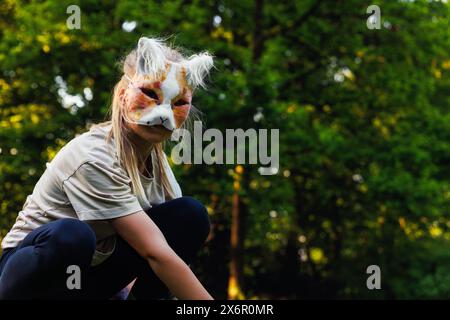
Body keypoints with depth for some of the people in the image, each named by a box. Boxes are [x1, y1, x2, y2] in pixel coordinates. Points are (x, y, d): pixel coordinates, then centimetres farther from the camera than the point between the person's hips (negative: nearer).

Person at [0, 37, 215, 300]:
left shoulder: (155, 156, -3)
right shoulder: (94, 159, -27)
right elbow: (155, 253, -31)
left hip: (93, 272, 6)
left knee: (190, 214, -10)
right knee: (70, 236, -41)